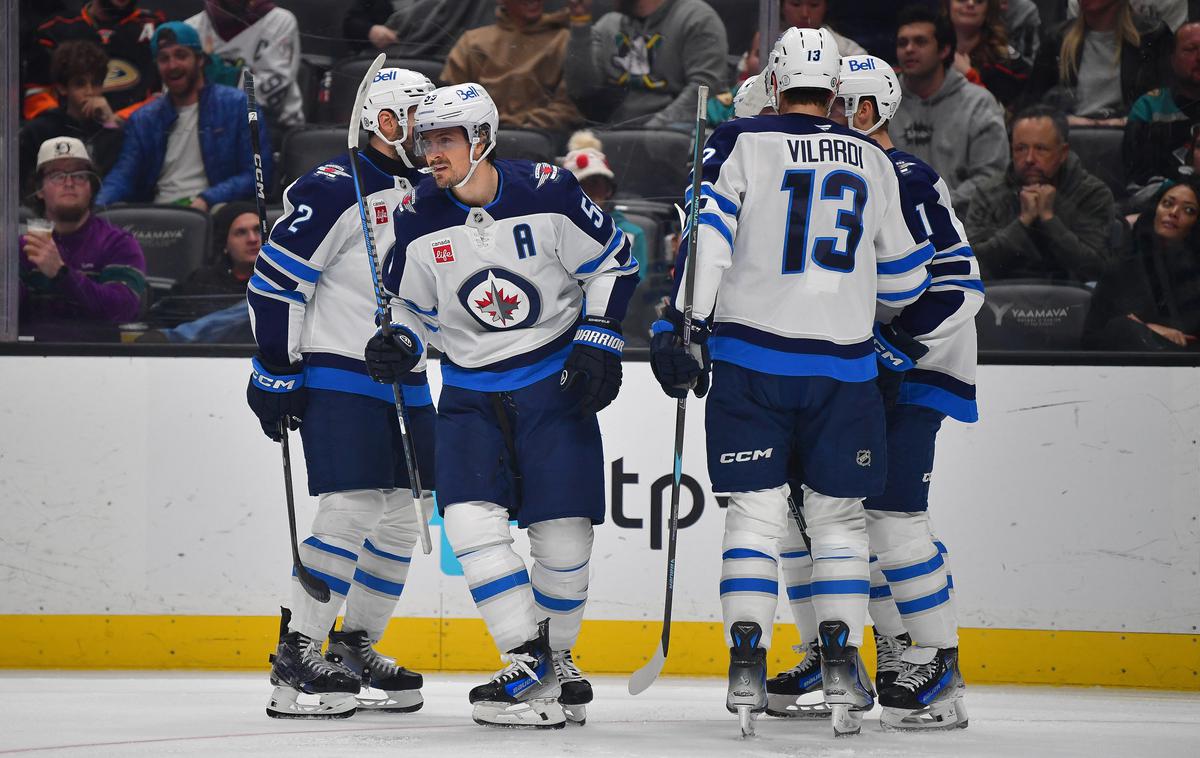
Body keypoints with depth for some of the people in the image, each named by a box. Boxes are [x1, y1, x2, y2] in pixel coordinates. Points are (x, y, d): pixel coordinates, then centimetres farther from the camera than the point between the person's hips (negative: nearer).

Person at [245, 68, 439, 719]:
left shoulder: (424, 196, 13)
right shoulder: (334, 191, -13)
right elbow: (274, 280, -15)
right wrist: (276, 370, -16)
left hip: (404, 384, 9)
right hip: (337, 377, -8)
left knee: (400, 520, 8)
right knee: (348, 511, -16)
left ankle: (355, 650, 21)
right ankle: (295, 660, -12)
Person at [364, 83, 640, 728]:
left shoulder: (546, 193, -12)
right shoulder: (421, 222, -2)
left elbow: (613, 261, -2)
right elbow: (417, 305, 12)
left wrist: (597, 342, -8)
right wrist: (401, 346, -8)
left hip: (554, 384, -2)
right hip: (471, 394, 3)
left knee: (562, 533, -3)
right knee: (469, 519, -17)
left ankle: (556, 657, 20)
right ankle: (527, 663, -12)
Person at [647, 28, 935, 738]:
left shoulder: (742, 143, 0)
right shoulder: (875, 162, 10)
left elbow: (708, 233, -11)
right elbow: (903, 277, 17)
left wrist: (681, 325, -10)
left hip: (751, 355, -1)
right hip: (844, 367, 1)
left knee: (757, 511, 5)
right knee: (839, 514, 11)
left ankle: (747, 660, -5)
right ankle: (842, 660, -1)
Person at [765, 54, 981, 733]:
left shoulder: (911, 182, -12)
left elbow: (959, 286, -18)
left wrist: (897, 346, -23)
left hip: (909, 376, -8)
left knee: (890, 516, -16)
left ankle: (938, 670, -7)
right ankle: (831, 664, 14)